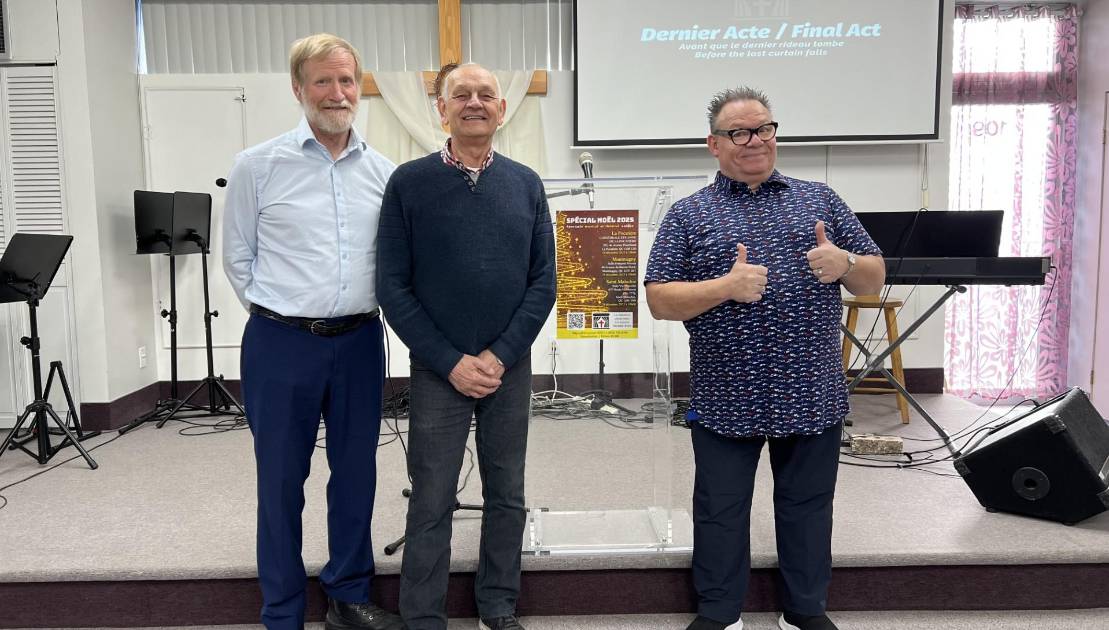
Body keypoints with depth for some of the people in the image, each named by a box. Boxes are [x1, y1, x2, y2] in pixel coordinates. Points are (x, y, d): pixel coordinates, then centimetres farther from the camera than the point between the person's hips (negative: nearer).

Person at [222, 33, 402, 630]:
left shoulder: (383, 172, 5)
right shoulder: (258, 165, -3)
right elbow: (237, 255, 4)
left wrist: (356, 312, 9)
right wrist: (278, 313, 4)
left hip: (359, 341, 3)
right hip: (281, 345, -2)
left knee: (356, 471, 12)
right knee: (281, 479, 8)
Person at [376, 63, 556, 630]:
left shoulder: (526, 184, 4)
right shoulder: (409, 183, -3)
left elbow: (543, 280, 1)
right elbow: (393, 286, -6)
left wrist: (500, 356, -9)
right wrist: (451, 362, -11)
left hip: (510, 368, 3)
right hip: (437, 370, -2)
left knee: (507, 496, 12)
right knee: (431, 504, 5)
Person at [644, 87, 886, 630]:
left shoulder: (820, 200, 10)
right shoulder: (688, 214, 2)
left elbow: (874, 279, 11)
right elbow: (659, 300, -5)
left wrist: (845, 264, -12)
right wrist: (726, 286, -20)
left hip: (812, 394, 2)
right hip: (726, 399, -2)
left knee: (807, 506, 14)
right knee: (721, 510, 9)